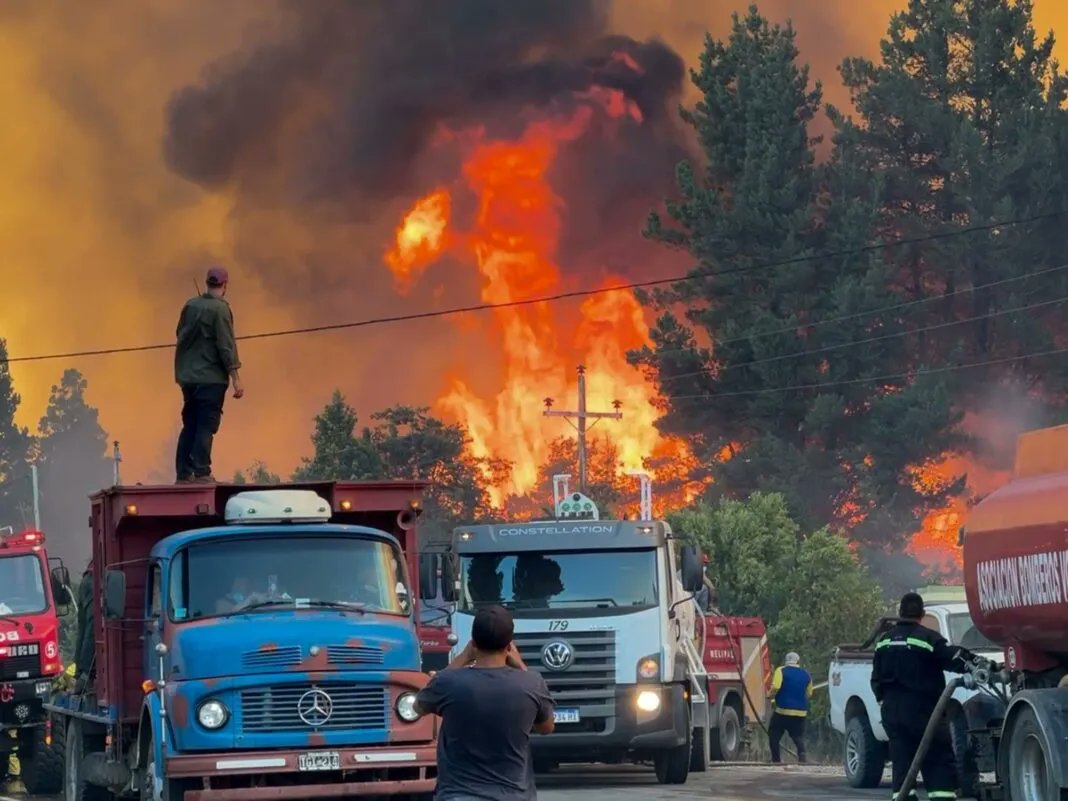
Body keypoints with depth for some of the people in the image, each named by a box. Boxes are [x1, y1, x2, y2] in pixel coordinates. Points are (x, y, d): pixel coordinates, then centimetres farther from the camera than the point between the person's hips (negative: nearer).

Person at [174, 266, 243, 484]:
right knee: (206, 425, -6)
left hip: (188, 377, 6)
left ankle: (183, 474, 9)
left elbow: (181, 335, 15)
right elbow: (226, 346, -15)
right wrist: (236, 379, -14)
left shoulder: (191, 306, 7)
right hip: (211, 376, -6)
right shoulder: (220, 309, -12)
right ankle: (202, 472, -12)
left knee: (190, 426, 11)